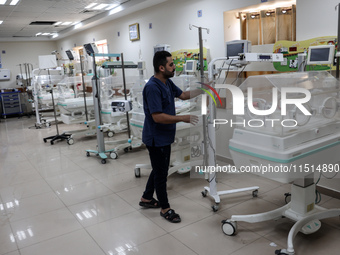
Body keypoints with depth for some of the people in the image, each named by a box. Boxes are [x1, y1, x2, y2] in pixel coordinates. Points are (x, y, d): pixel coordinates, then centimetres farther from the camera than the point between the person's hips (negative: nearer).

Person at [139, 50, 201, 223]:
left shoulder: (167, 83, 7)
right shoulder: (152, 87, -24)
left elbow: (183, 95, 20)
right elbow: (157, 117, -29)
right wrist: (183, 118, -25)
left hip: (164, 137, 10)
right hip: (156, 139, -10)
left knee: (159, 169, 22)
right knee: (161, 173, 4)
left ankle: (146, 199, 38)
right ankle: (165, 208, 20)